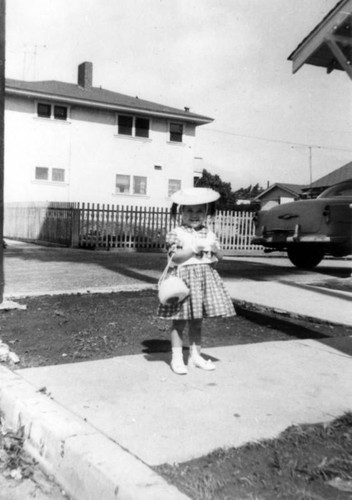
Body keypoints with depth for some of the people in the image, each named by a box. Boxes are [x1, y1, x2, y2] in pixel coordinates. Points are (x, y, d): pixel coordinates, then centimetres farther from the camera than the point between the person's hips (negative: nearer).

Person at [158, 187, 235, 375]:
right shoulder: (175, 234, -6)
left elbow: (218, 258, 12)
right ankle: (177, 358, 9)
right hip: (184, 278, -5)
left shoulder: (209, 234, 11)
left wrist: (215, 250, -8)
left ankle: (195, 355, 23)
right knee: (180, 321, 0)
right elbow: (175, 258, -14)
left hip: (205, 278, 5)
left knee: (197, 321, 13)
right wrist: (193, 249, -21)